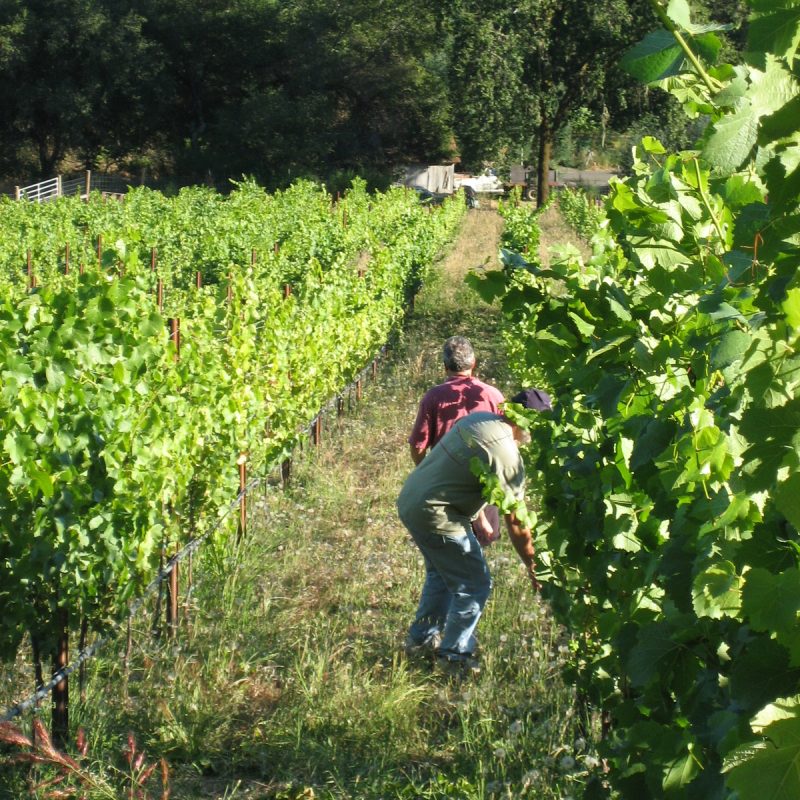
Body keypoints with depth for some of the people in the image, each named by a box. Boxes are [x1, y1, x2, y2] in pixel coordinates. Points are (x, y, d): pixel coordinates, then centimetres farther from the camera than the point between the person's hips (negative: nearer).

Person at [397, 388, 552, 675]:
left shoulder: (477, 418, 4)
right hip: (435, 514, -10)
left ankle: (421, 639, 41)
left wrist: (479, 518, 23)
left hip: (409, 499, 10)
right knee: (475, 584, 4)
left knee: (442, 573, 29)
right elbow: (516, 523, -17)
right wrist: (533, 568, -5)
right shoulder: (507, 457, -21)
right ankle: (454, 656, 15)